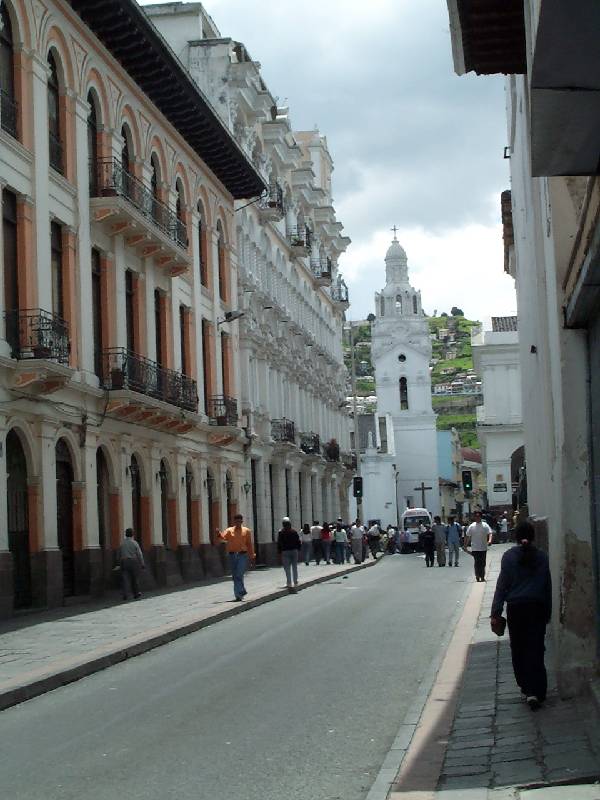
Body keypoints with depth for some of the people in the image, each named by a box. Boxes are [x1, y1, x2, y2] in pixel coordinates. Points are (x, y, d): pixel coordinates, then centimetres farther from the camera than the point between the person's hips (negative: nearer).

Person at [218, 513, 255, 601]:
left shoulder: (246, 531, 6)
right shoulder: (229, 530, 8)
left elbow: (250, 544, 8)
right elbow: (224, 537, -11)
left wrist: (251, 556, 7)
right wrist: (219, 535, -34)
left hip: (242, 555, -3)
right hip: (232, 555, 3)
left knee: (239, 575, -14)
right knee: (235, 576, 10)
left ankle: (238, 594, -14)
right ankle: (242, 592, 26)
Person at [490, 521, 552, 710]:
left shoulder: (509, 556, -5)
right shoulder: (542, 557, 0)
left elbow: (502, 585, -6)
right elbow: (548, 586, 4)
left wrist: (495, 613, -3)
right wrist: (548, 613, 12)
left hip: (515, 608, -1)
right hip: (537, 608, 1)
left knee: (518, 650, 13)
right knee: (535, 649, 0)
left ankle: (526, 688, 19)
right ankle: (535, 692, -11)